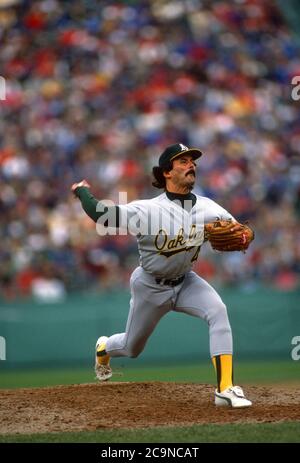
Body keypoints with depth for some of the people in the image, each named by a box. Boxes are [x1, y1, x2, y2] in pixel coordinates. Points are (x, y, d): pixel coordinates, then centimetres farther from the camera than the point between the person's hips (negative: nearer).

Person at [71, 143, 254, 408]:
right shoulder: (149, 210, -27)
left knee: (218, 311, -27)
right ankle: (104, 348, 57)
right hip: (150, 287, -3)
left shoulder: (207, 208, -12)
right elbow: (101, 215, -30)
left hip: (185, 282, 3)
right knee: (132, 348, 17)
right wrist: (82, 191, -14)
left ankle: (225, 389, -30)